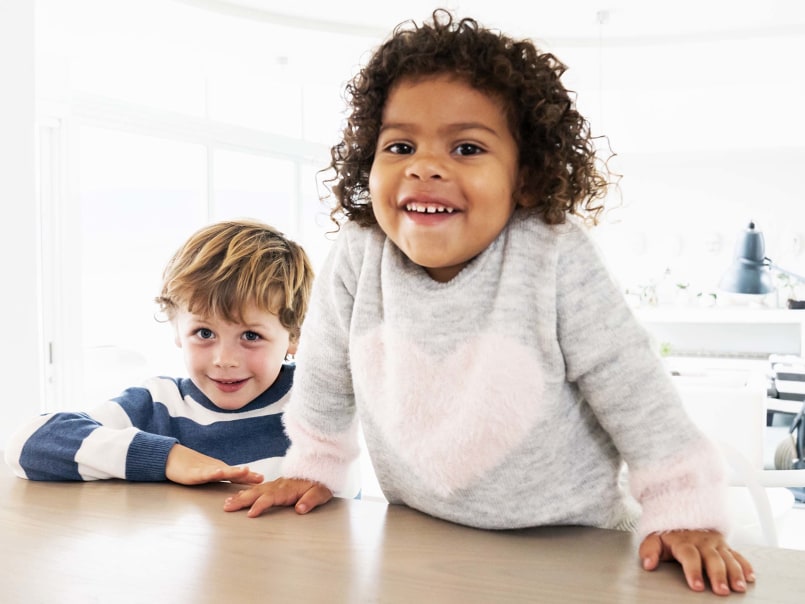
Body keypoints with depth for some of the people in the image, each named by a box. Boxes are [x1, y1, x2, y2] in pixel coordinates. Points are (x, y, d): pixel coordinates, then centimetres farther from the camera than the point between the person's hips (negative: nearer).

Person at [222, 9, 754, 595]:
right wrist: (312, 468, 8)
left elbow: (634, 390, -13)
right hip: (418, 539, 4)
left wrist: (684, 516, -12)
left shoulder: (557, 256, -21)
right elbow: (326, 378, 1)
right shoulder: (356, 257, -16)